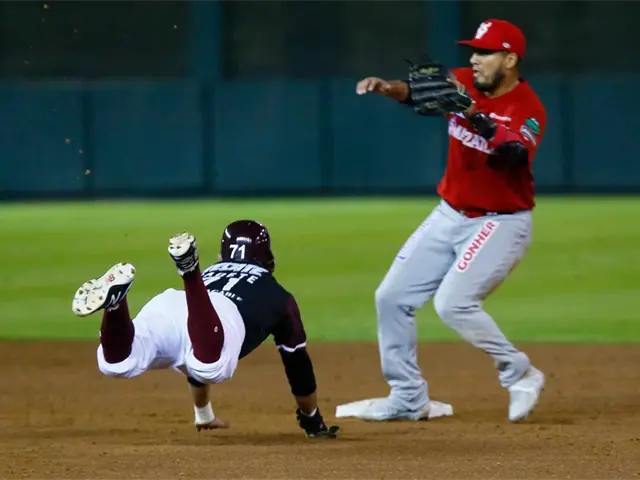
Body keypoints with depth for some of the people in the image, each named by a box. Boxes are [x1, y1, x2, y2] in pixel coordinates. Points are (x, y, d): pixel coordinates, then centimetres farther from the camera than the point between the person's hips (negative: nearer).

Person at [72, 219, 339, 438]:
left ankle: (114, 299, -46)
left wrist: (204, 415, 70)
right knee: (210, 366, -38)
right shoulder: (278, 296, 38)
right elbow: (297, 363, 39)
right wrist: (312, 421, 52)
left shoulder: (211, 273, 49)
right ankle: (189, 270, -49)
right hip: (222, 318, -4)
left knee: (117, 363, -21)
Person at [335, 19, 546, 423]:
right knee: (393, 297, 6)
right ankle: (408, 398, 18)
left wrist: (473, 113, -50)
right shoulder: (464, 83, -1)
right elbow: (415, 90, -15)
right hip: (449, 216, 7)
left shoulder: (528, 109, -19)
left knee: (453, 303, -24)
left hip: (500, 223, -7)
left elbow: (513, 154, -38)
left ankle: (520, 375, -4)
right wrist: (387, 87, -36)